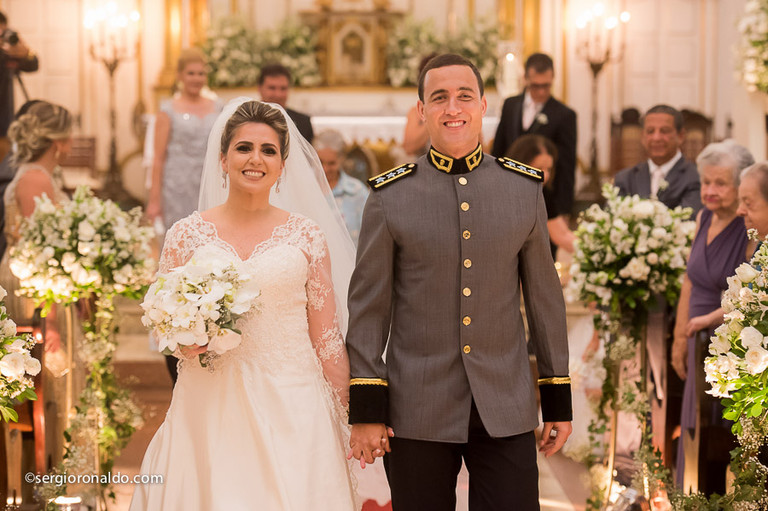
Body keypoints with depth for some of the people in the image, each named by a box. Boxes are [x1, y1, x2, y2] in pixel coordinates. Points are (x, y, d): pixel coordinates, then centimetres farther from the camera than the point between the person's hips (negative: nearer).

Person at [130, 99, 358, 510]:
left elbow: (327, 337, 5)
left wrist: (343, 421, 2)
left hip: (290, 407, 0)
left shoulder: (307, 236, 2)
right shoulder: (187, 234, 4)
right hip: (210, 409, 1)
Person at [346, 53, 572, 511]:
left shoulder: (525, 189, 6)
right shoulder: (390, 197, 0)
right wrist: (365, 408, -4)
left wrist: (559, 399, 9)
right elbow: (368, 306, 0)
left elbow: (545, 297, 9)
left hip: (506, 409, 1)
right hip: (416, 411, -1)